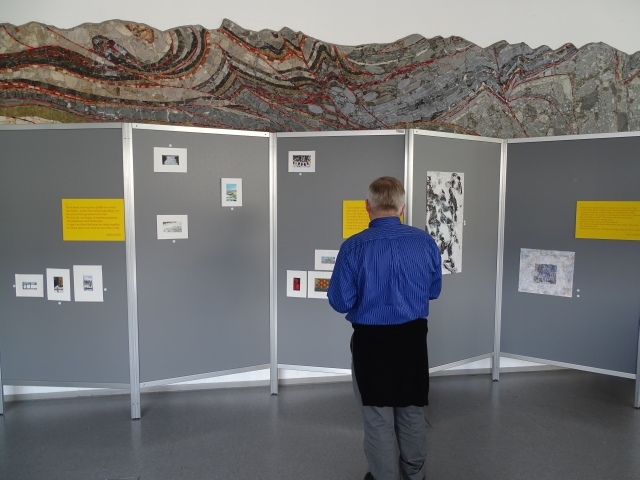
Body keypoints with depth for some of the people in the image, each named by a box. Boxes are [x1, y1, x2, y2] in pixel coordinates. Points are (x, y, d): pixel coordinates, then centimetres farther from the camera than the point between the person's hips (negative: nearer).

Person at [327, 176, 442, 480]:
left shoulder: (354, 247, -18)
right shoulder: (425, 241, -8)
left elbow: (340, 302, -14)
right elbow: (434, 290, 5)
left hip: (371, 340, -3)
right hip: (413, 336, 4)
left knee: (378, 415, 15)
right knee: (412, 409, 24)